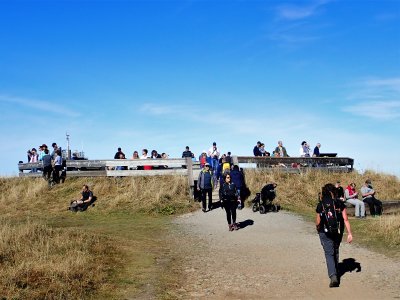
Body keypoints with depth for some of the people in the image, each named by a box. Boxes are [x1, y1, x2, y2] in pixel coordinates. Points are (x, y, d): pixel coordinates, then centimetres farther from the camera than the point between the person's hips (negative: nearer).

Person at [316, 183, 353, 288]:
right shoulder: (340, 203, -3)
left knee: (329, 253, -2)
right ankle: (335, 272, 38)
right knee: (335, 251, 23)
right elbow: (345, 219, -8)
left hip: (325, 233, -2)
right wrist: (349, 233, -6)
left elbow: (318, 222, 0)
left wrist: (318, 229, 21)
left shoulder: (320, 205, -5)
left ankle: (333, 276, -17)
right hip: (338, 232, 2)